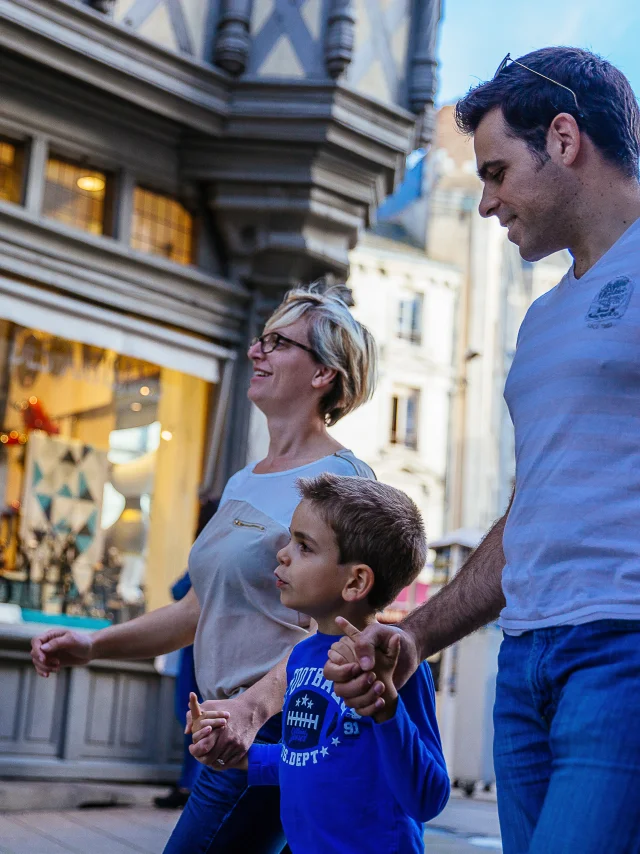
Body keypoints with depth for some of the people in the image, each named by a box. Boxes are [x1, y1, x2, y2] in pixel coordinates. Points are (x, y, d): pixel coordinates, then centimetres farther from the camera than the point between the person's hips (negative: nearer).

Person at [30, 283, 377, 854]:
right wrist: (94, 645, 11)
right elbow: (201, 608, 21)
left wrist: (254, 704, -34)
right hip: (239, 729, 8)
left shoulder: (339, 480, -10)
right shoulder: (243, 483, 17)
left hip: (280, 727, -8)